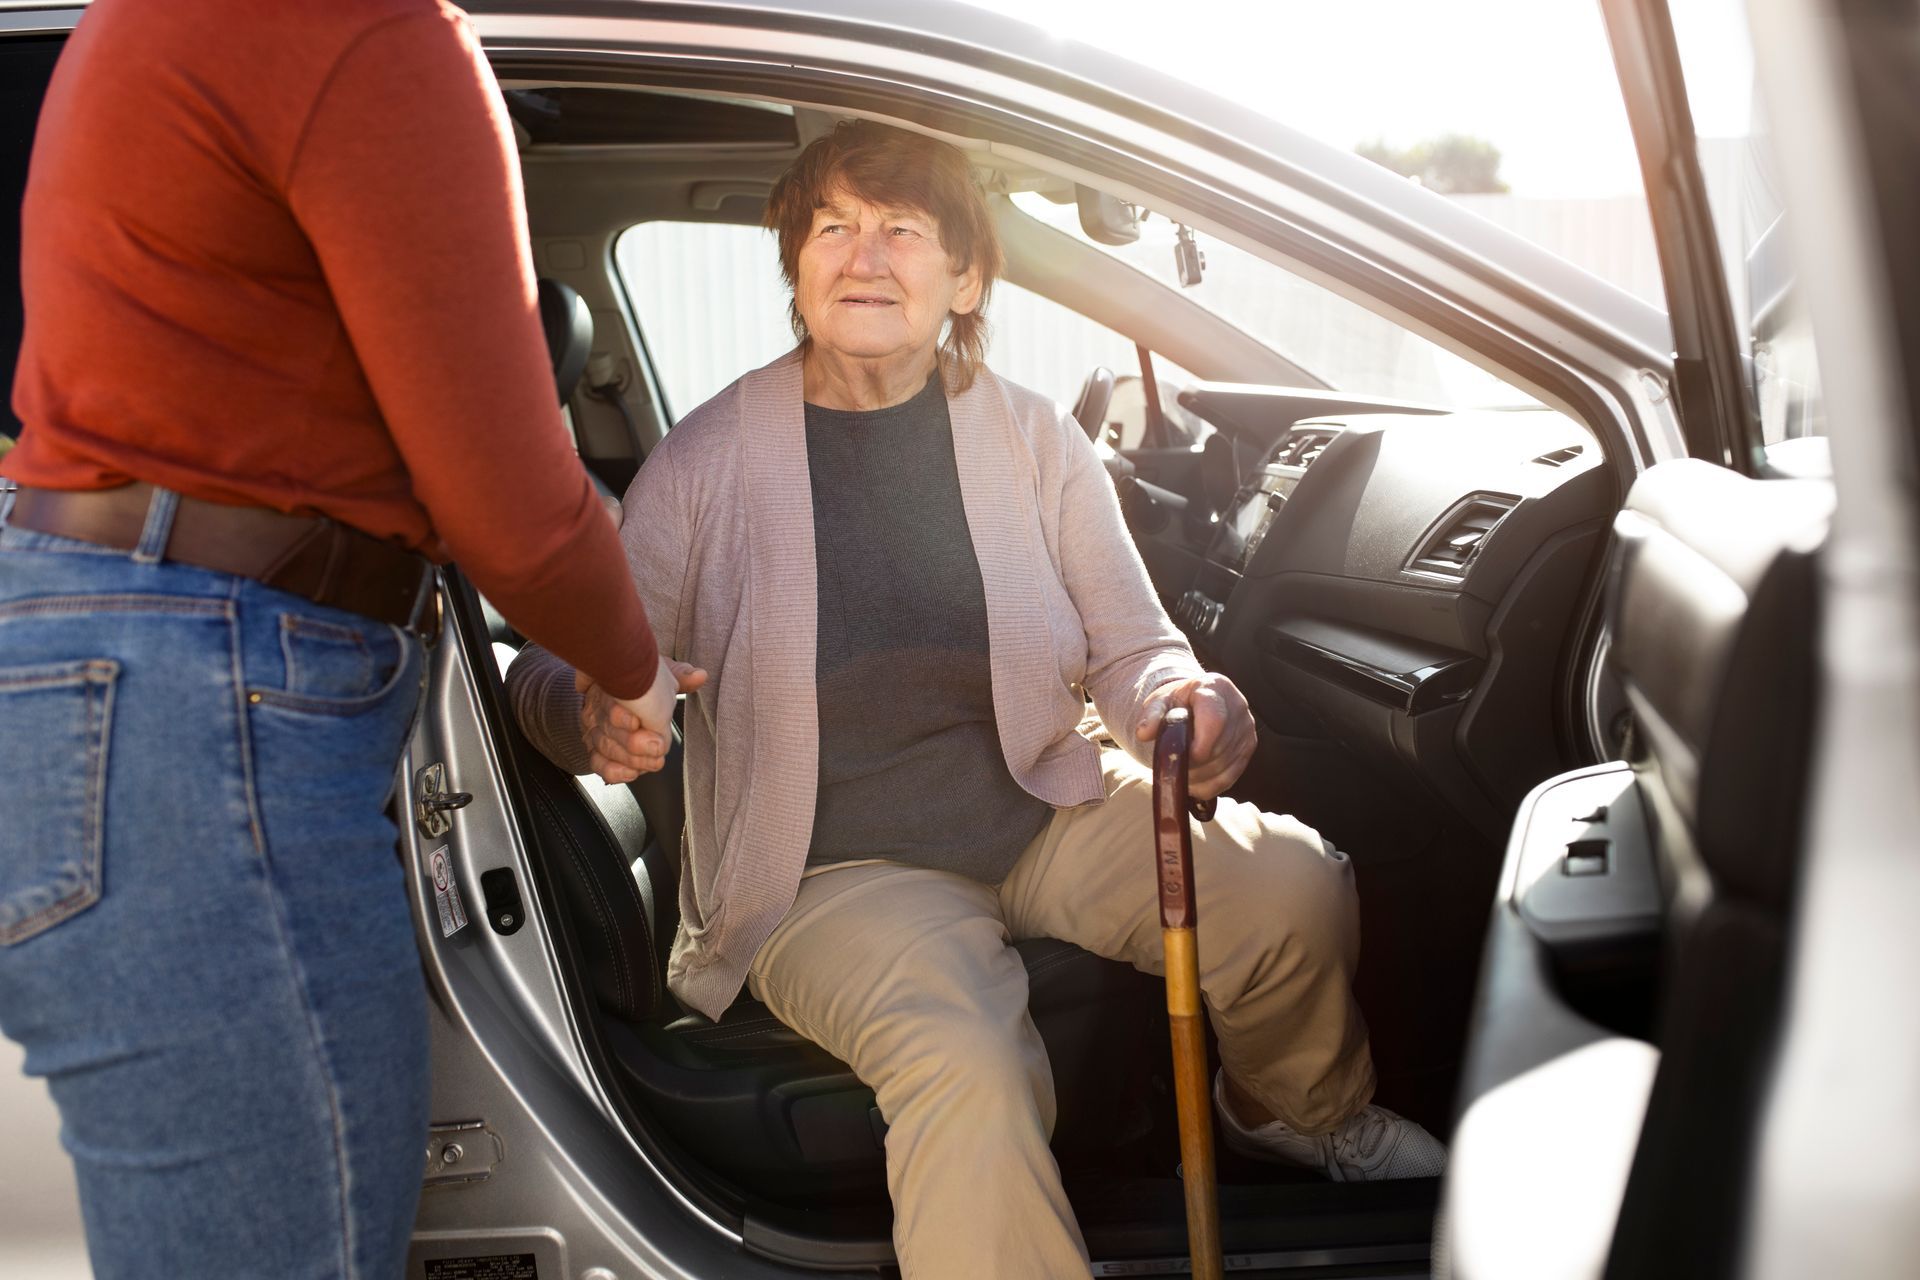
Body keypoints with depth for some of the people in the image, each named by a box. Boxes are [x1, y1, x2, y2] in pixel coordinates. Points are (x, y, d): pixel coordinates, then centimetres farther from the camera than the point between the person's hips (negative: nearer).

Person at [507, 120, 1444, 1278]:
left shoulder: (1035, 440, 1)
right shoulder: (709, 460, -6)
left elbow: (1134, 652, 3)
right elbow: (553, 662, -2)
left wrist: (1187, 706, -22)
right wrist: (589, 715, -28)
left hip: (1046, 813, 4)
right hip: (839, 869, -3)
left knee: (1292, 882, -16)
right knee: (967, 1064, -35)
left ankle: (1299, 1114, 18)